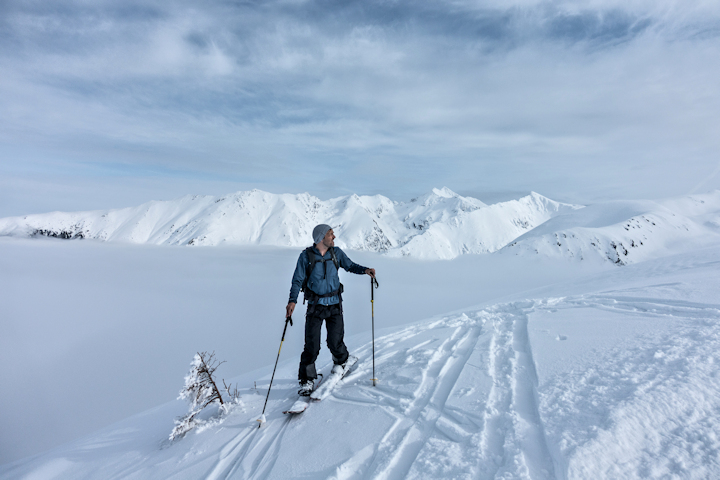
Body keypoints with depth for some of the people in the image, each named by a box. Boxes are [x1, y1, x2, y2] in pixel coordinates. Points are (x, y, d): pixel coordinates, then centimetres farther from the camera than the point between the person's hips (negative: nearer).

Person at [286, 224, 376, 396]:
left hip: (334, 304, 2)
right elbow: (298, 280, -6)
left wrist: (365, 270, -8)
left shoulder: (336, 253, 2)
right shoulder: (306, 256, -6)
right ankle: (307, 380, 16)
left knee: (335, 342, 3)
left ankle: (342, 362, 37)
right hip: (315, 305, -2)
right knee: (312, 345, -3)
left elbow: (350, 266, 12)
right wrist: (292, 300, -19)